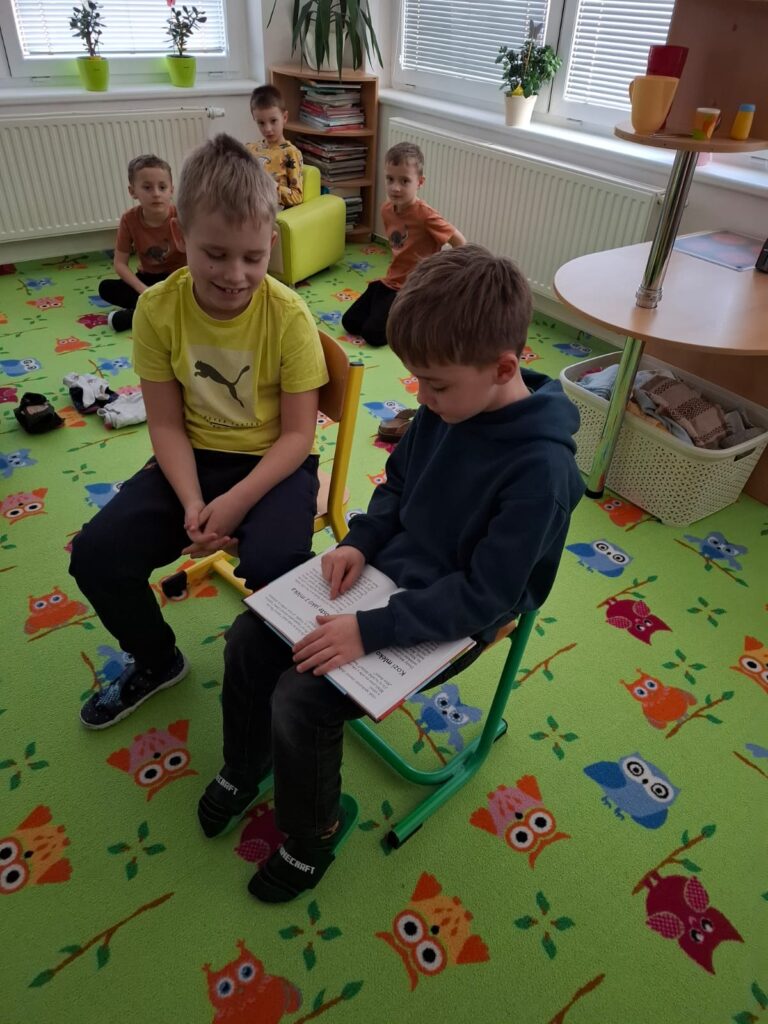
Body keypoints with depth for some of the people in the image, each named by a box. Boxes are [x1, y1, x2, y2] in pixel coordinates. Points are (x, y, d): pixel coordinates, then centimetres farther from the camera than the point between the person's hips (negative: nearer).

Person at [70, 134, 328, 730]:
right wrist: (191, 502, -20)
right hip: (196, 458, 4)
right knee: (96, 555, -11)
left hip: (274, 462, -3)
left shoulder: (289, 315, -16)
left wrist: (236, 501, -25)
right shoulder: (158, 309, -9)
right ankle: (156, 661, 20)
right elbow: (167, 424, -5)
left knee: (274, 564, -31)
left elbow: (298, 433, -14)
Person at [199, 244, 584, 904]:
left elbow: (484, 596, -25)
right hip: (385, 570, 7)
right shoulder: (447, 404, -6)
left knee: (302, 697, -17)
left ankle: (313, 835, 15)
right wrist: (361, 541, -7)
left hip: (452, 619, -7)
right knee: (248, 639, 1)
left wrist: (371, 631, -27)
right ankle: (244, 769, 29)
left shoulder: (540, 468, -27)